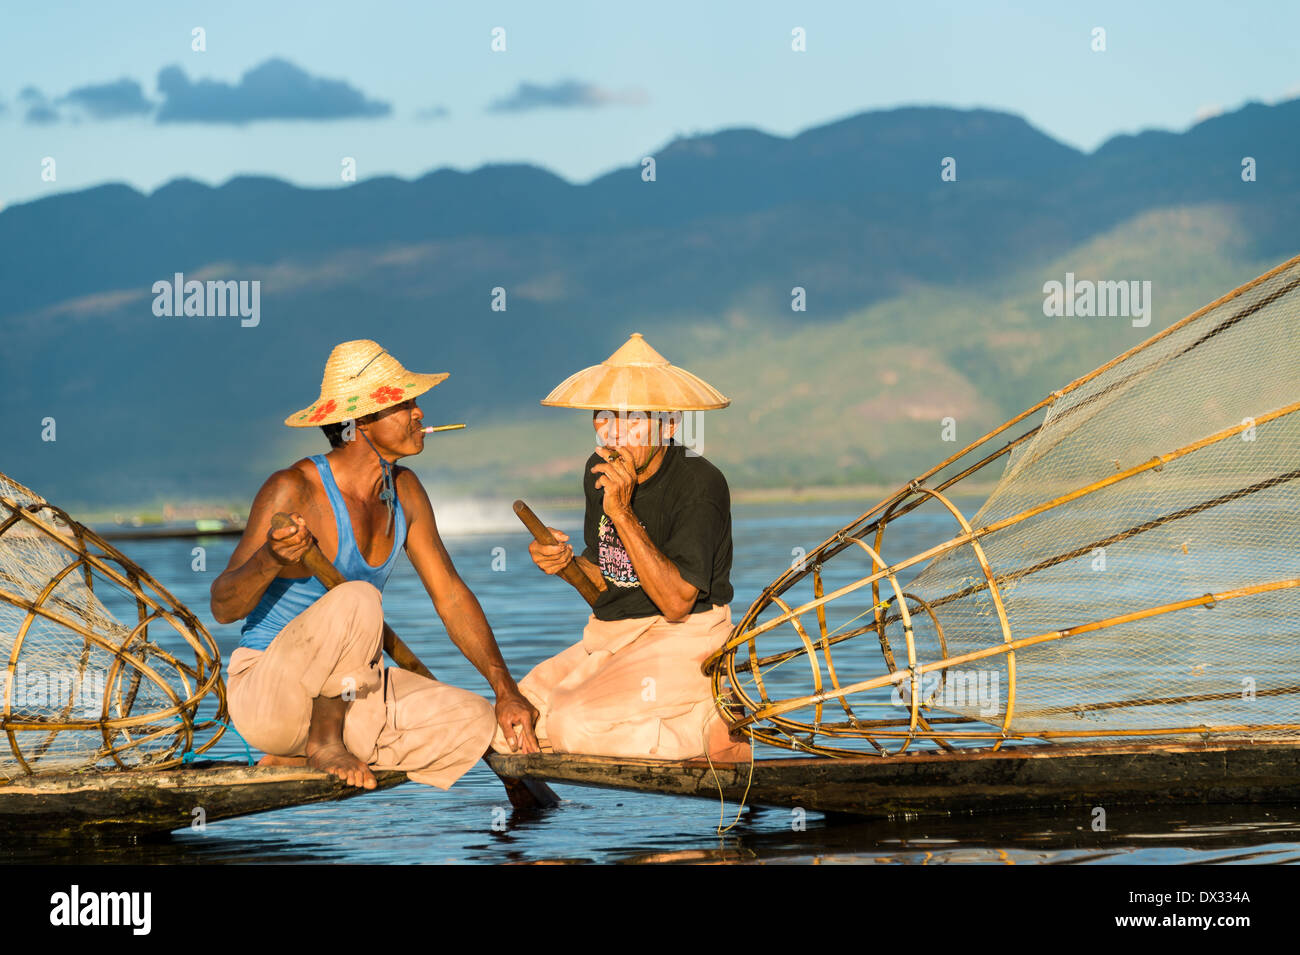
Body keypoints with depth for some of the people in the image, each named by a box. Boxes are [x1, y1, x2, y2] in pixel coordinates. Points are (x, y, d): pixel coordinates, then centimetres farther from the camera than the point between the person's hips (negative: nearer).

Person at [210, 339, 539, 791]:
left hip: (339, 695, 9)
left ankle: (298, 759, 4)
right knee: (357, 600, -33)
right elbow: (223, 606, -19)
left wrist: (506, 690, 4)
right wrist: (271, 560, -41)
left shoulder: (405, 490, 5)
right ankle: (323, 743, -15)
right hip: (263, 689, -9)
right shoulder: (293, 490, -18)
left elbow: (450, 595, 12)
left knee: (475, 723, -6)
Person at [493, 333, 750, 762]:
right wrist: (564, 561, -6)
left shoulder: (699, 484, -18)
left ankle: (711, 728, -9)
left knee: (574, 725, -27)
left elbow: (676, 602, -26)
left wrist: (622, 513, -30)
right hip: (607, 641, 9)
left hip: (680, 642, -9)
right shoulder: (599, 470, 6)